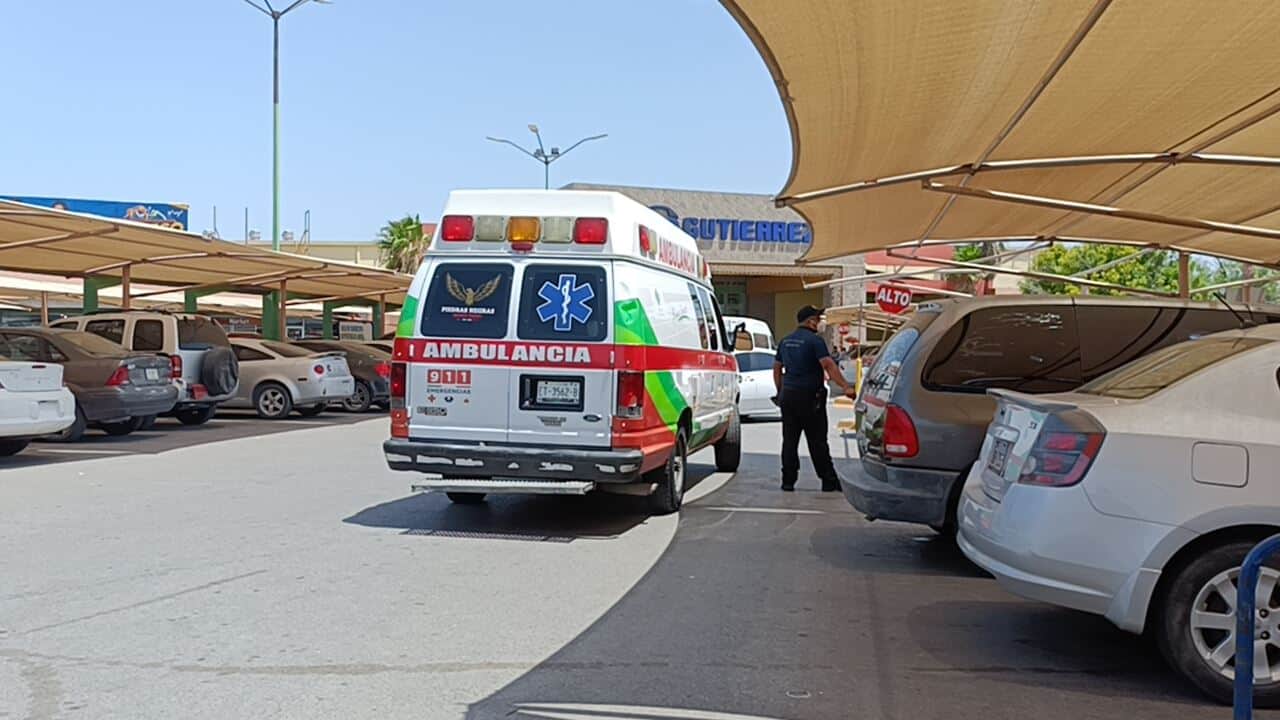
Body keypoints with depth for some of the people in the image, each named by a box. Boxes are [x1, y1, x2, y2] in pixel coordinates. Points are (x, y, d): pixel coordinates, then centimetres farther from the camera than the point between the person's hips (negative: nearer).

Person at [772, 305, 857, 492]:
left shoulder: (785, 341, 13)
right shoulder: (814, 340, -10)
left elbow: (777, 368, 18)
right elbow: (828, 365, -21)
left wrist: (780, 391, 26)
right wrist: (846, 387, -26)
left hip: (788, 395, 6)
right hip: (809, 396, -6)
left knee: (789, 440, 7)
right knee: (817, 441, 0)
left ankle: (788, 481, 7)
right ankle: (829, 481, 5)